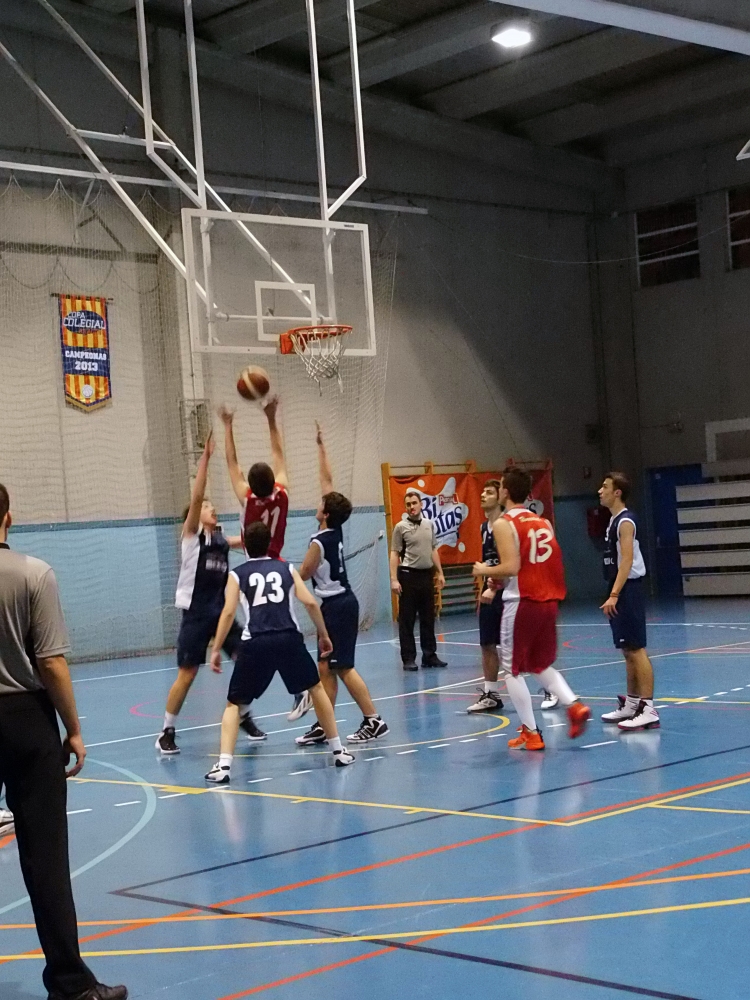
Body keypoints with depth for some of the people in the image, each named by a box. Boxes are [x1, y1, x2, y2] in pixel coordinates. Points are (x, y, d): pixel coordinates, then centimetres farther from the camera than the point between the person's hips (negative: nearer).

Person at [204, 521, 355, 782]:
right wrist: (323, 635, 18)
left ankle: (224, 765, -5)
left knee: (234, 704, 12)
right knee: (317, 688, 24)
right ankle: (338, 751, 26)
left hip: (255, 643, -1)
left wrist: (216, 649, 6)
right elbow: (310, 603, 7)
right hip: (289, 639, 1)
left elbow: (228, 612, 1)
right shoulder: (286, 568, 17)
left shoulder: (237, 575, 13)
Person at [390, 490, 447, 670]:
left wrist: (439, 572, 13)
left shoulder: (429, 524, 10)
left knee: (428, 618, 9)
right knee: (407, 620, 0)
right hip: (408, 575, -5)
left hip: (426, 575, 5)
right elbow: (394, 554, -6)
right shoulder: (401, 527, -5)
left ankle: (430, 655, 17)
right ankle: (408, 659, 5)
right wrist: (394, 579, -13)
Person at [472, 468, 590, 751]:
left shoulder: (503, 524, -9)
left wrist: (484, 571, -1)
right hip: (548, 601, 6)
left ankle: (531, 733, 5)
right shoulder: (543, 522, 11)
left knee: (513, 669, 7)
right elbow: (551, 564, 13)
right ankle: (574, 706, 0)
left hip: (521, 603, -6)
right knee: (543, 665, 21)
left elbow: (511, 567, -19)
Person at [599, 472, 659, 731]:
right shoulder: (614, 520, 15)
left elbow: (627, 561, -22)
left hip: (628, 590, -10)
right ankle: (632, 703, 23)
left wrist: (613, 595, -26)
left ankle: (648, 709, -12)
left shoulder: (625, 521, -14)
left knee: (636, 649, -11)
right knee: (627, 650, 15)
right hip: (621, 591, 10)